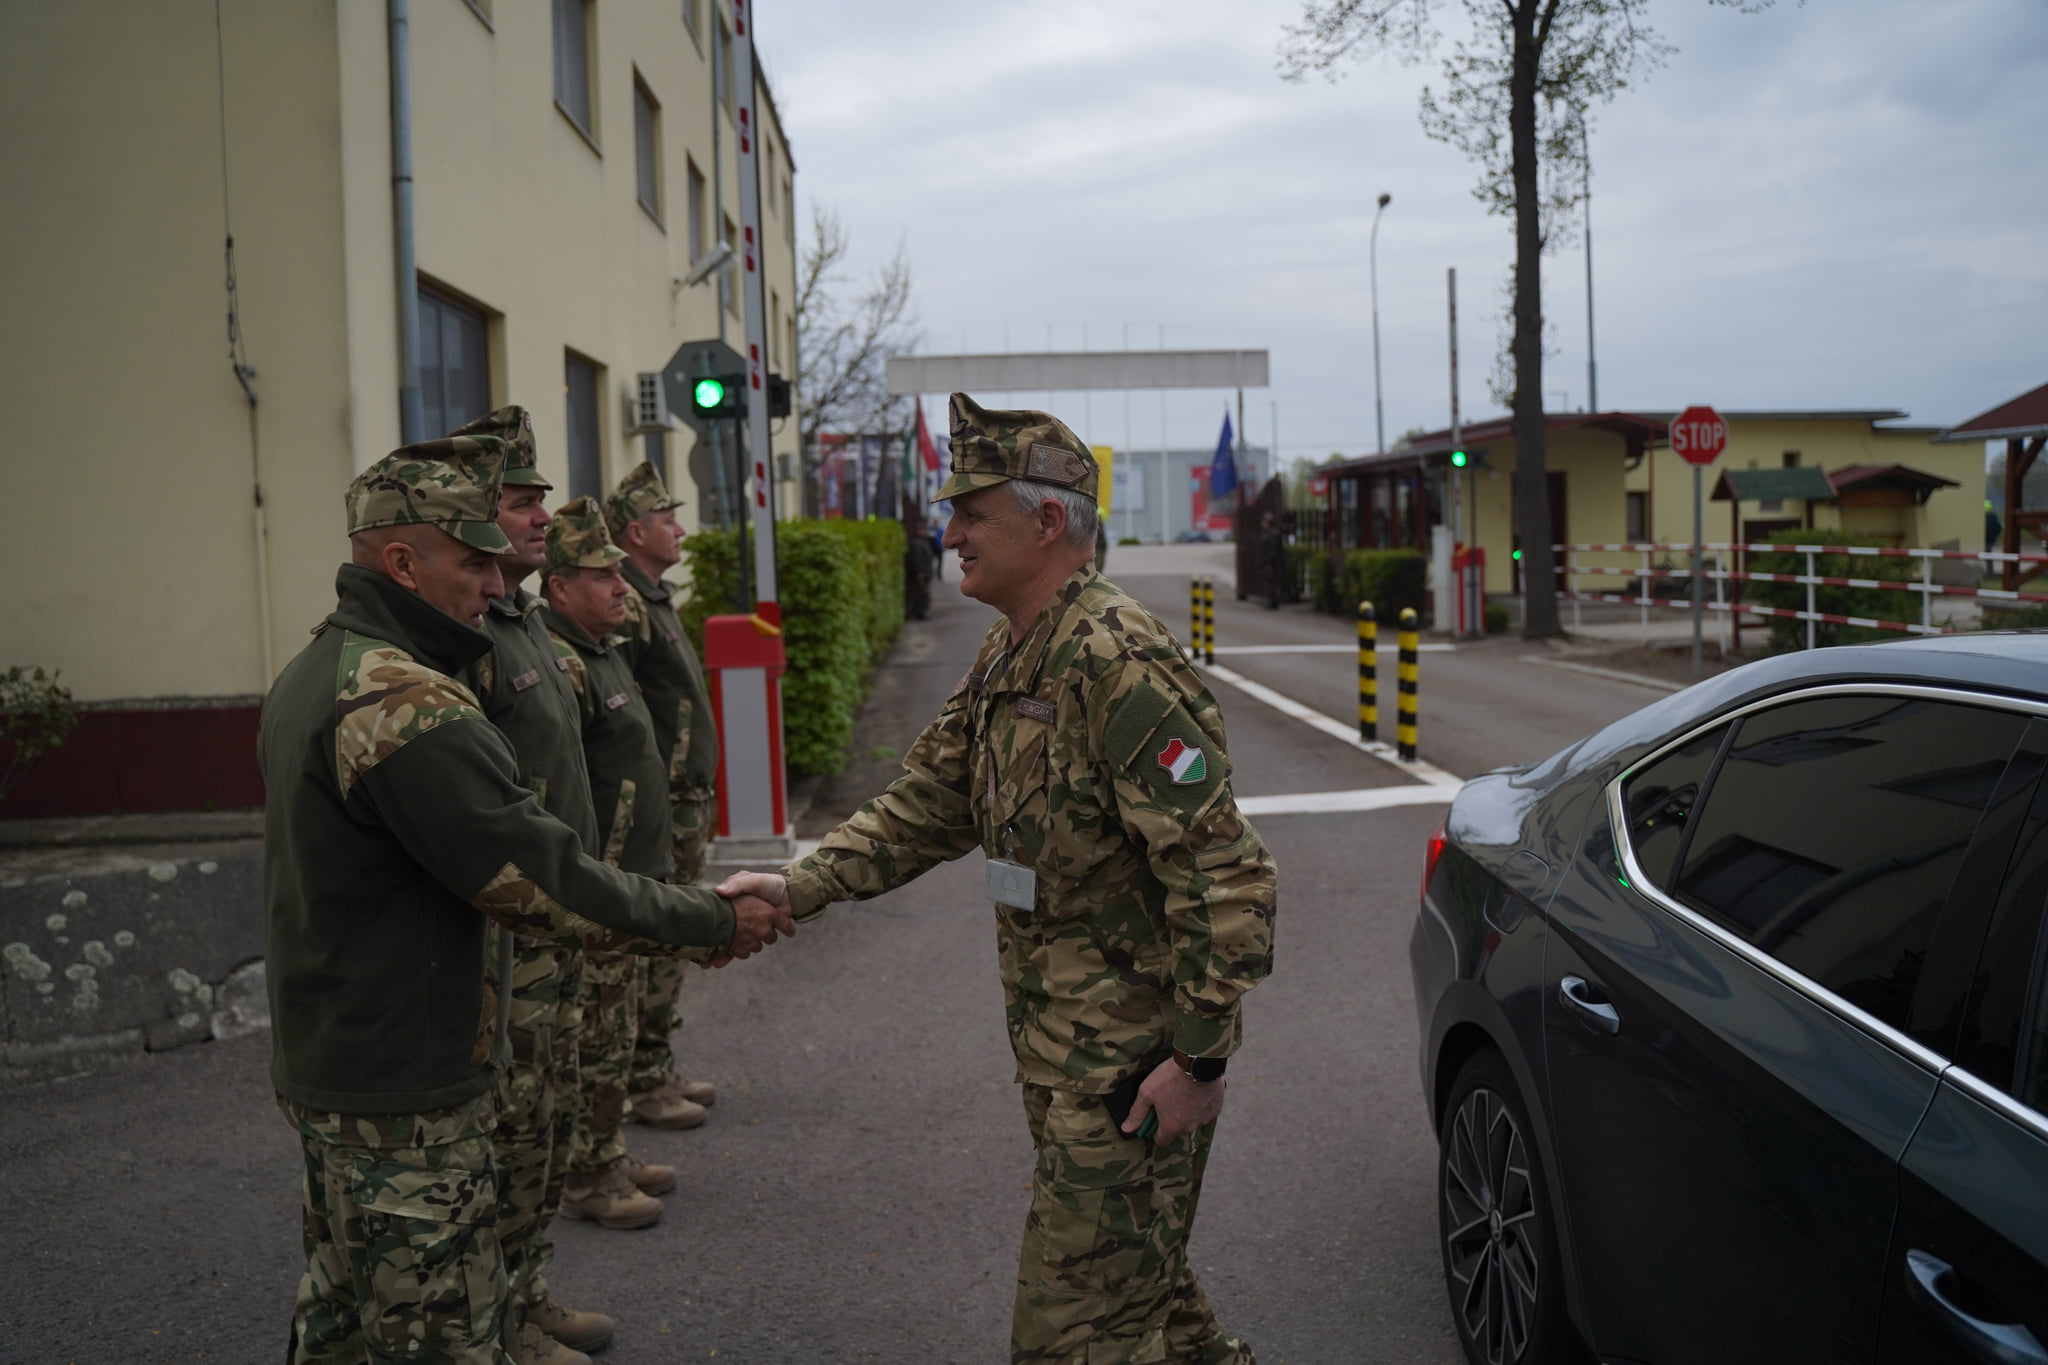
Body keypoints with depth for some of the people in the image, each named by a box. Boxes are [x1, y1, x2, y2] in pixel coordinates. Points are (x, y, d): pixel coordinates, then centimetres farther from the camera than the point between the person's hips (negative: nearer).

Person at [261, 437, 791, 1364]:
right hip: (402, 1093, -10)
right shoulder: (406, 703, -26)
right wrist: (717, 923, -15)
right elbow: (542, 883, -25)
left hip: (321, 1064, 10)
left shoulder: (312, 674, 7)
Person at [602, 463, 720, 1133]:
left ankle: (661, 1070, 26)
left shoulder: (656, 599, 16)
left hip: (686, 802, 10)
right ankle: (639, 1085, 7)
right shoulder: (623, 609, -17)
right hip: (657, 809, -10)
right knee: (649, 948, -2)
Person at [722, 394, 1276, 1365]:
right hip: (1057, 1047, 9)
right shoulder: (1009, 658, 8)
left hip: (1129, 1062, -9)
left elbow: (1225, 872, -25)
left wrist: (1201, 1056, -23)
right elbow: (925, 804, 14)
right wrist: (799, 886, 3)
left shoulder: (1117, 664, -24)